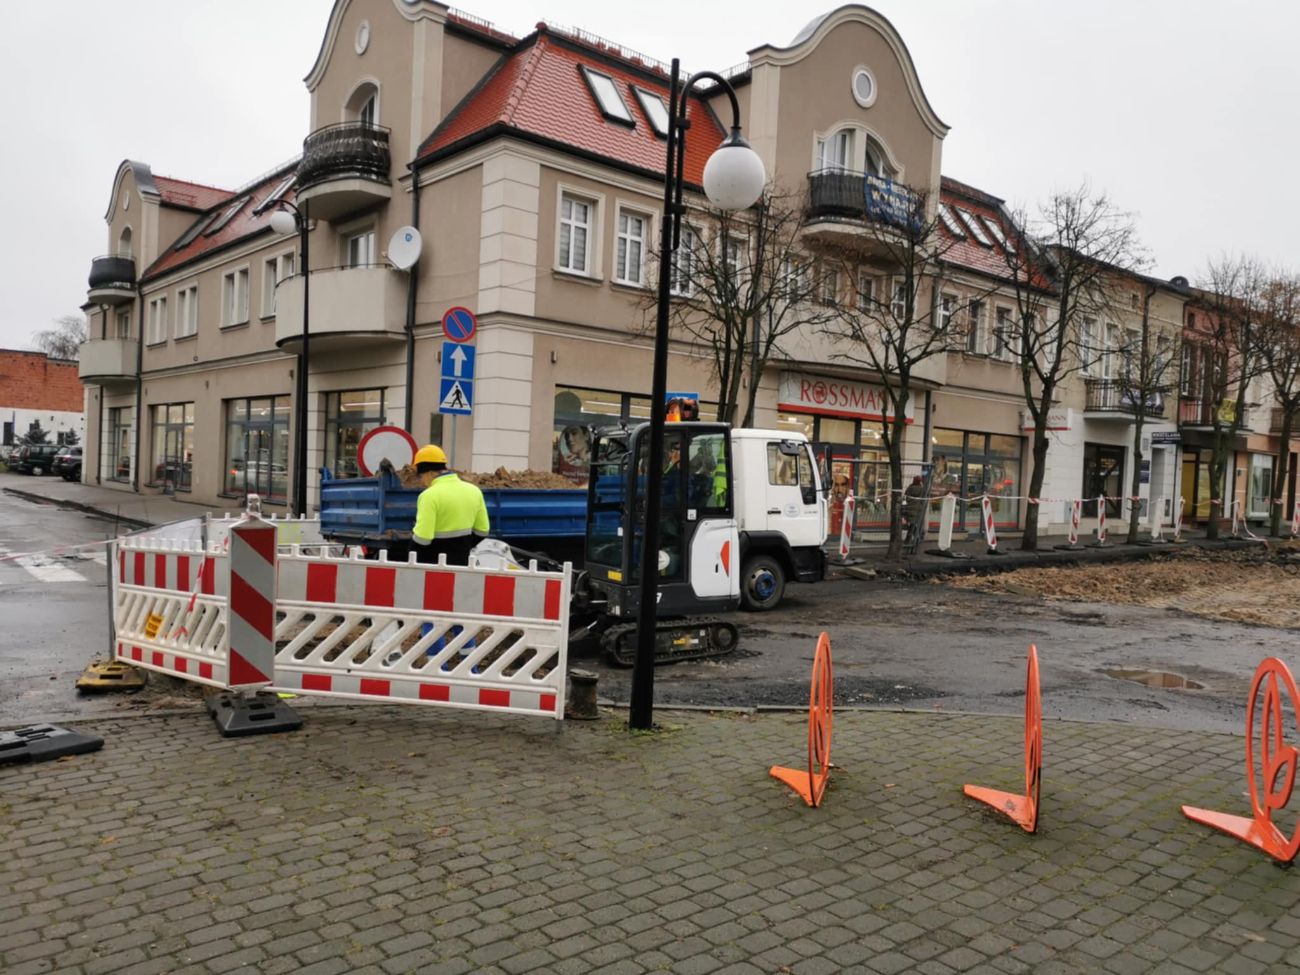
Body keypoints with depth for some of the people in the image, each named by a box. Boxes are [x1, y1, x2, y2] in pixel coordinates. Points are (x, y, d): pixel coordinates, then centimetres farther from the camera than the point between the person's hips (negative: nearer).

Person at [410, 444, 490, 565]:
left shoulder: (430, 495, -17)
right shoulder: (473, 490, 3)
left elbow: (422, 539, -21)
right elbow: (482, 531, 8)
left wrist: (413, 535, 0)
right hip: (462, 563, 6)